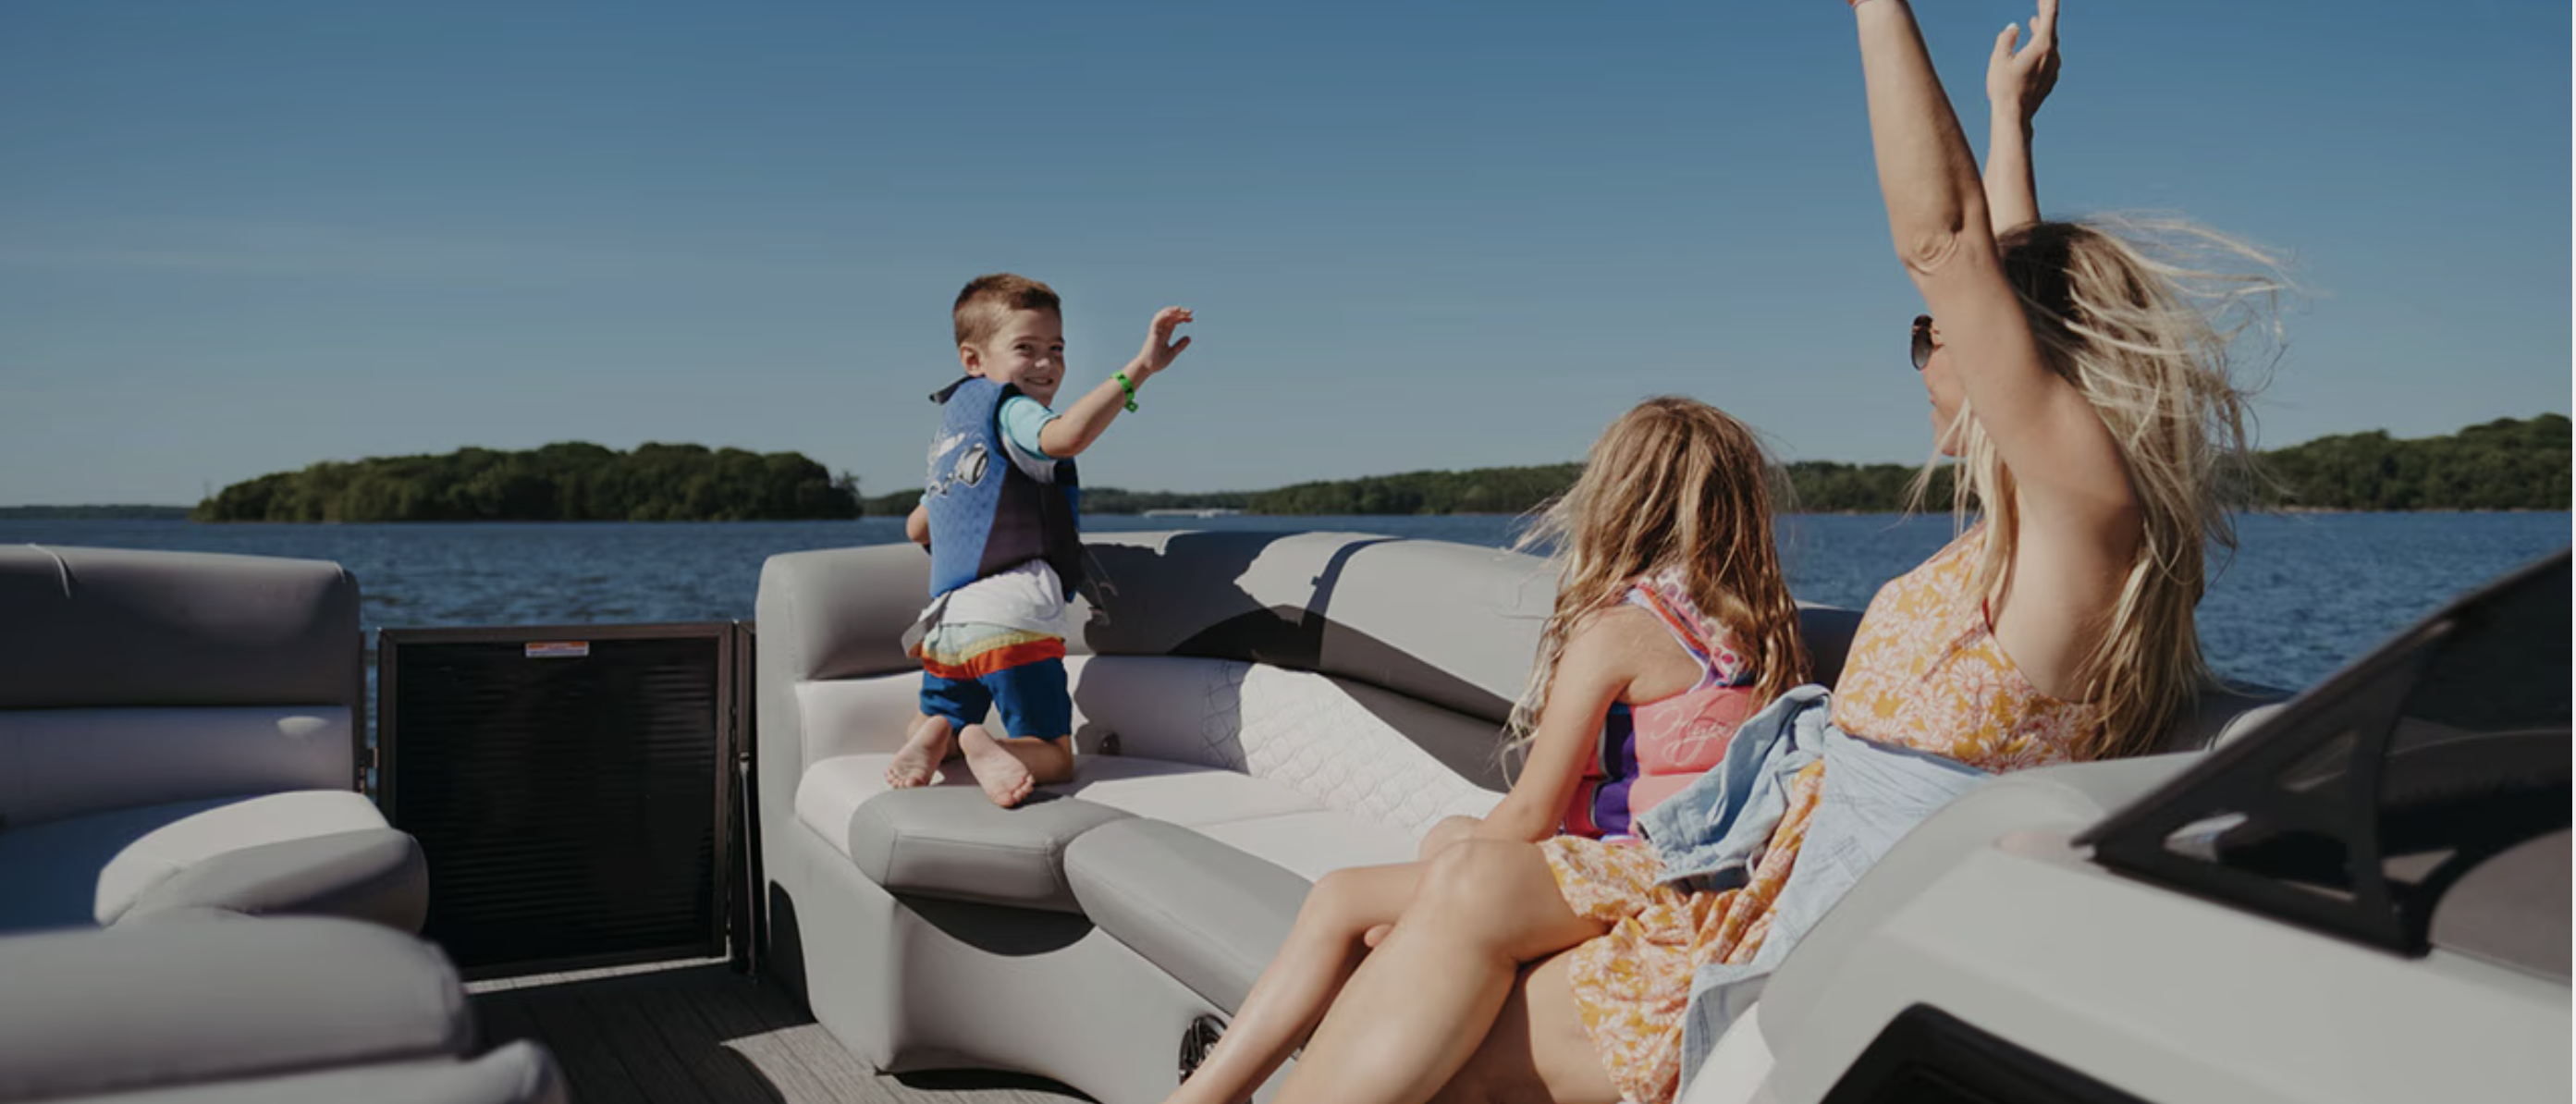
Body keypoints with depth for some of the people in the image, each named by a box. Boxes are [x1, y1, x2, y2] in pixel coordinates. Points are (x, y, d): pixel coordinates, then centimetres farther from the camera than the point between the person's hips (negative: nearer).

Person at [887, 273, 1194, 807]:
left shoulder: (949, 423, 24)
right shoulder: (1007, 408, -3)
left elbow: (917, 527, 36)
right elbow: (1063, 438, -29)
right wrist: (1140, 367, -28)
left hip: (946, 623, 7)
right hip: (1010, 618, -7)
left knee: (938, 722, 29)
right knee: (1053, 758, 2)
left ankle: (935, 736, -5)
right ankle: (983, 745, -27)